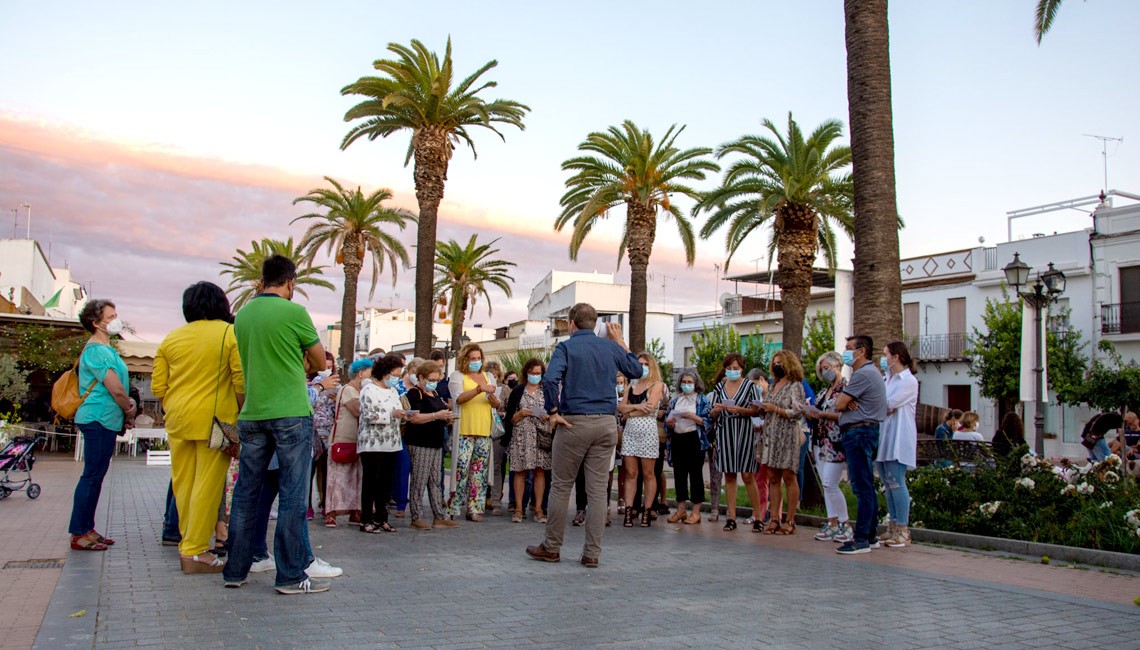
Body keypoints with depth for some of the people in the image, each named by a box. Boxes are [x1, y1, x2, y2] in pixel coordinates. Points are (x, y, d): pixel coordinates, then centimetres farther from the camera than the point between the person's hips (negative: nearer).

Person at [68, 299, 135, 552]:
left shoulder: (105, 349, 18)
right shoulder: (96, 351, -14)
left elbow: (117, 388, 22)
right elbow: (115, 389, -17)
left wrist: (127, 407, 4)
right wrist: (130, 412, -2)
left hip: (104, 420, 10)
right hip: (99, 419, -10)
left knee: (95, 476, 13)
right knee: (92, 476, -7)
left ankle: (87, 529, 19)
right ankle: (79, 534, -3)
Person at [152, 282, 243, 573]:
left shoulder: (171, 338, 10)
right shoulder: (230, 334, -4)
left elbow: (158, 387, 8)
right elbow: (242, 382, -11)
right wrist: (242, 417, 0)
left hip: (178, 419, 5)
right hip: (214, 420, -5)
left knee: (183, 483, 13)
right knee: (208, 485, -1)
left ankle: (188, 543, 22)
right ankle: (194, 552, -1)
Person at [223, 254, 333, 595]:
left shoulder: (242, 315, 9)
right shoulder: (294, 312, -8)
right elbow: (320, 362, 1)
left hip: (252, 415, 6)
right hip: (290, 413, -6)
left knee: (246, 492, 11)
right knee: (292, 495, -2)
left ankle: (236, 570, 18)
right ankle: (291, 576, 1)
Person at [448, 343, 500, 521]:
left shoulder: (488, 376, 18)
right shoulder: (458, 376, 5)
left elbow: (497, 404, 15)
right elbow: (459, 398, -13)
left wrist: (492, 398, -8)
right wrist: (479, 389, -24)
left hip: (485, 431, 4)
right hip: (465, 431, -4)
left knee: (479, 470, 3)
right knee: (461, 468, -9)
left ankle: (475, 509, 8)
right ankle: (454, 508, -2)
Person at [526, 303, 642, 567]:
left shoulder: (566, 347, -3)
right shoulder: (611, 347, 8)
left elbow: (550, 379, -20)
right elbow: (637, 370, 24)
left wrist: (553, 412, -10)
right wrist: (620, 342, 28)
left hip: (574, 423, -3)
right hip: (606, 424, 3)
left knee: (561, 486, 7)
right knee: (597, 490, 4)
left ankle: (552, 547, 14)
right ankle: (592, 553, 6)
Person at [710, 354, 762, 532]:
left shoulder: (749, 385, 2)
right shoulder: (720, 387, 11)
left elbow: (756, 410, -3)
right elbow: (713, 414, 12)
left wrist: (739, 410, -17)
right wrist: (716, 410, -10)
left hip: (744, 431, -3)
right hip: (724, 431, 3)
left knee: (748, 475, -5)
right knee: (729, 475, 4)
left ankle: (758, 517, 2)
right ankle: (731, 517, 8)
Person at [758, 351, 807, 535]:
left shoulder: (795, 386, -4)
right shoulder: (774, 385, 18)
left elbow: (797, 412, -13)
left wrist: (775, 409, -15)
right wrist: (763, 408, 3)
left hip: (787, 435, -7)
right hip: (771, 435, 7)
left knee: (789, 478, -2)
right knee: (773, 478, 5)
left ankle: (790, 521, 2)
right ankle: (774, 519, 7)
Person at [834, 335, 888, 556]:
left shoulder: (863, 374, -15)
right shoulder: (870, 372, 20)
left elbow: (838, 405, -16)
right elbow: (842, 404, 15)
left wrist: (845, 402, 6)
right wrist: (848, 402, -7)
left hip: (859, 433, -11)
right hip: (863, 432, 11)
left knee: (862, 489, -10)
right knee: (866, 488, 12)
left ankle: (861, 540, -10)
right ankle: (870, 536, 18)